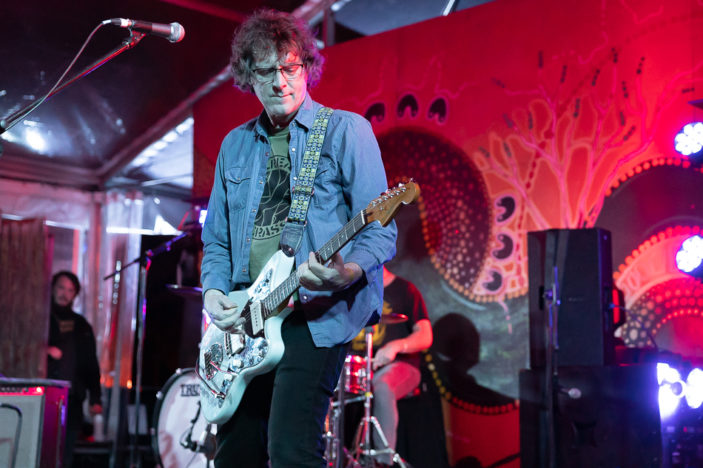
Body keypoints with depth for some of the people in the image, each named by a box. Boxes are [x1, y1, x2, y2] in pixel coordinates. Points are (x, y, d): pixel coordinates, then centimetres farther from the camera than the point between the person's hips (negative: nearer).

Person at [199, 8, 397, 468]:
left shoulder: (345, 130, 0)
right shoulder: (235, 145, 16)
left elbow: (381, 229, -7)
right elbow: (216, 240, 21)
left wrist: (347, 272, -26)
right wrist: (214, 290, 2)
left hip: (318, 314, -6)